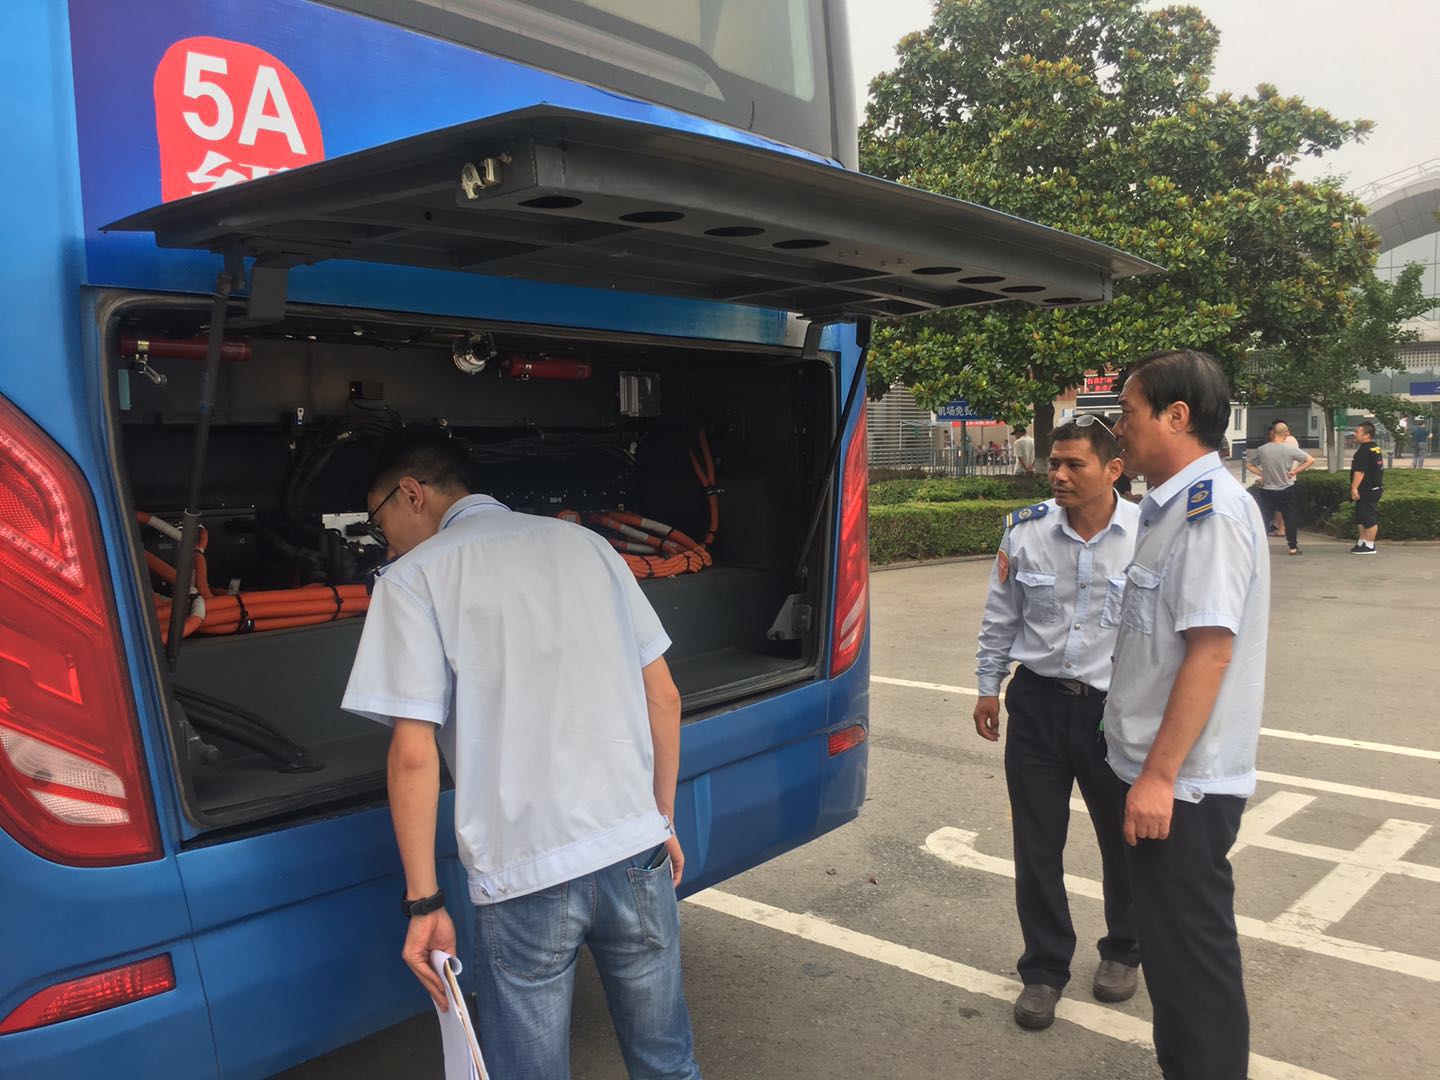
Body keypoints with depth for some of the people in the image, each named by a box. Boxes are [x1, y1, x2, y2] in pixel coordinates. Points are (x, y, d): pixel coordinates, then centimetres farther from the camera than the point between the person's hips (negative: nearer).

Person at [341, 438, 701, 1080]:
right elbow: (664, 698, 10)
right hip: (636, 849, 4)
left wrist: (423, 902, -3)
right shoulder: (585, 543, 10)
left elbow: (413, 754, -10)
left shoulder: (414, 577, -2)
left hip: (523, 875, -4)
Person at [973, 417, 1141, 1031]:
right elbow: (1000, 618, 7)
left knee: (1124, 839, 16)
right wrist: (989, 687, 9)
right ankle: (1044, 970, 28)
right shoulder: (1026, 531, -5)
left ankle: (1122, 952, 43)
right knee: (1036, 843, 9)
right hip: (1037, 703, 2)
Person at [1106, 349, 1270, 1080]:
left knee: (1193, 954, 4)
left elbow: (1211, 648, -25)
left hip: (1182, 782, -10)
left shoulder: (1210, 507, -19)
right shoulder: (1173, 505, 11)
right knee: (1169, 944, 21)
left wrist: (1160, 774, -24)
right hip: (1160, 771, 10)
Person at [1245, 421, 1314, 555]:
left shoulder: (1262, 450, -6)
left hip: (1267, 490, 1)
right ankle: (1293, 547, 11)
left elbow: (1249, 465, 5)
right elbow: (1311, 460, -10)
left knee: (1264, 519, 5)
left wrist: (1262, 473, 2)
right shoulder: (1290, 449, -11)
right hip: (1286, 489, -1)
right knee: (1290, 518, 8)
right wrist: (1295, 471, -7)